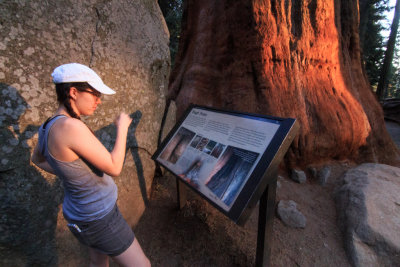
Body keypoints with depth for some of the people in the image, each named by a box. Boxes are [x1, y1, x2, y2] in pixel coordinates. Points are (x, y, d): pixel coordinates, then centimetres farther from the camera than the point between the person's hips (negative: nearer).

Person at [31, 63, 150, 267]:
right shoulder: (70, 126, -33)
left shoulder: (50, 126, -5)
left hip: (79, 209, 9)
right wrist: (122, 128, -17)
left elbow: (37, 158, 15)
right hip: (98, 220, -8)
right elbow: (114, 168, -28)